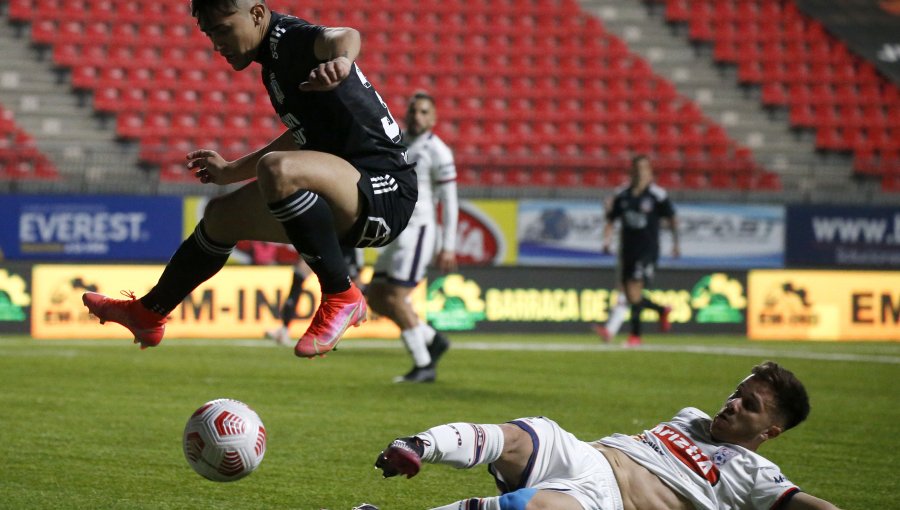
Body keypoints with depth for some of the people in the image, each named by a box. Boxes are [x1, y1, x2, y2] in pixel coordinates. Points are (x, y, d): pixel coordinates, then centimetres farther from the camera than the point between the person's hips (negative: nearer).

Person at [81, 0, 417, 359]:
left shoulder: (289, 38, -15)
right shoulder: (274, 60, 15)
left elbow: (342, 36, -40)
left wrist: (340, 59, -64)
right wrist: (231, 172, 39)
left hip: (385, 191, -11)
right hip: (345, 207, 11)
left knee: (278, 170, -36)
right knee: (222, 215, 23)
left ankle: (342, 298, -20)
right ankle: (148, 314, 44)